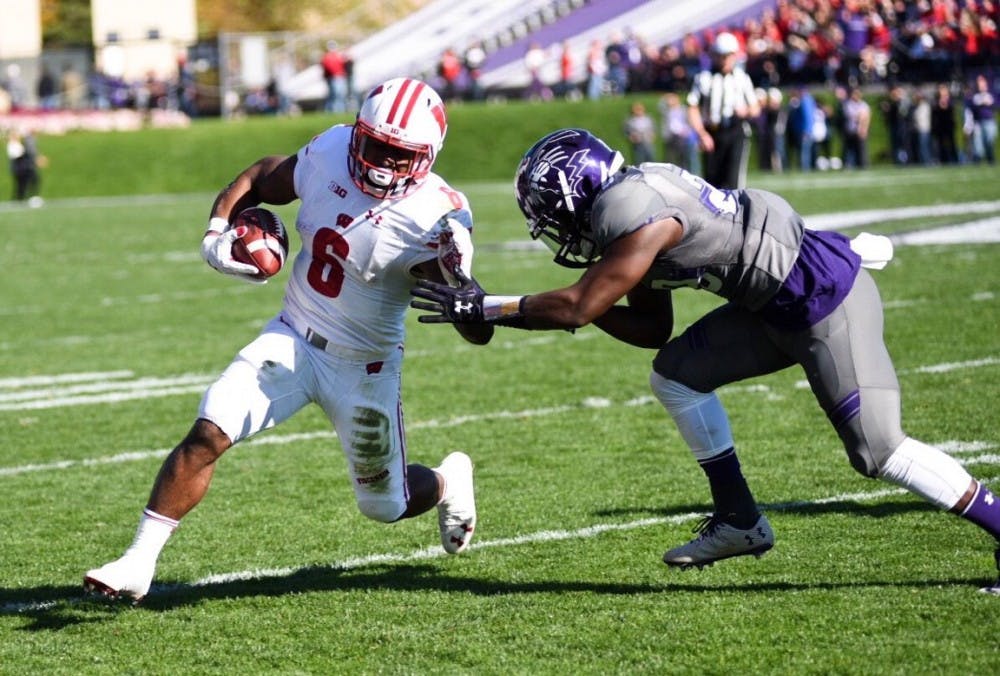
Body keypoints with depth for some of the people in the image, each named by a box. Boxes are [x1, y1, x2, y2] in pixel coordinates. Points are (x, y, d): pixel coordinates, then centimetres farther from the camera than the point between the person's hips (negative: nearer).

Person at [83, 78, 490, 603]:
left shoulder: (433, 219, -22)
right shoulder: (330, 152, -11)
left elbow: (479, 333, -23)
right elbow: (258, 180, 10)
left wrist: (458, 278, -42)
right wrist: (218, 234, -7)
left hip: (365, 367, -3)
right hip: (292, 341, 3)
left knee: (385, 507, 12)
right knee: (207, 435, -17)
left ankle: (448, 481, 48)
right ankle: (138, 562, -10)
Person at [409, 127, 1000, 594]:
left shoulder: (639, 219, -21)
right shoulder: (631, 203, 9)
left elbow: (577, 308, -19)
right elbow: (652, 329, 14)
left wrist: (483, 308, -12)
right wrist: (586, 304, 2)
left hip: (827, 301, -10)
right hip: (778, 304, 10)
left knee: (879, 452, -9)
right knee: (677, 374, 10)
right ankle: (739, 521, 16)